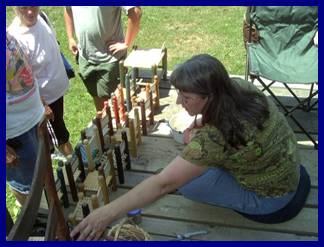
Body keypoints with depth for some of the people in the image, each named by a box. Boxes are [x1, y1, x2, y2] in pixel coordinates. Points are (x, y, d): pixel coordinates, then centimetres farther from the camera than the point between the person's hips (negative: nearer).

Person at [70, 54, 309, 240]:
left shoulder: (214, 139, -38)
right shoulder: (238, 85, -16)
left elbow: (163, 184, -34)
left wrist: (107, 213, -28)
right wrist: (202, 125, -10)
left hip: (270, 196, -7)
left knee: (186, 182, -7)